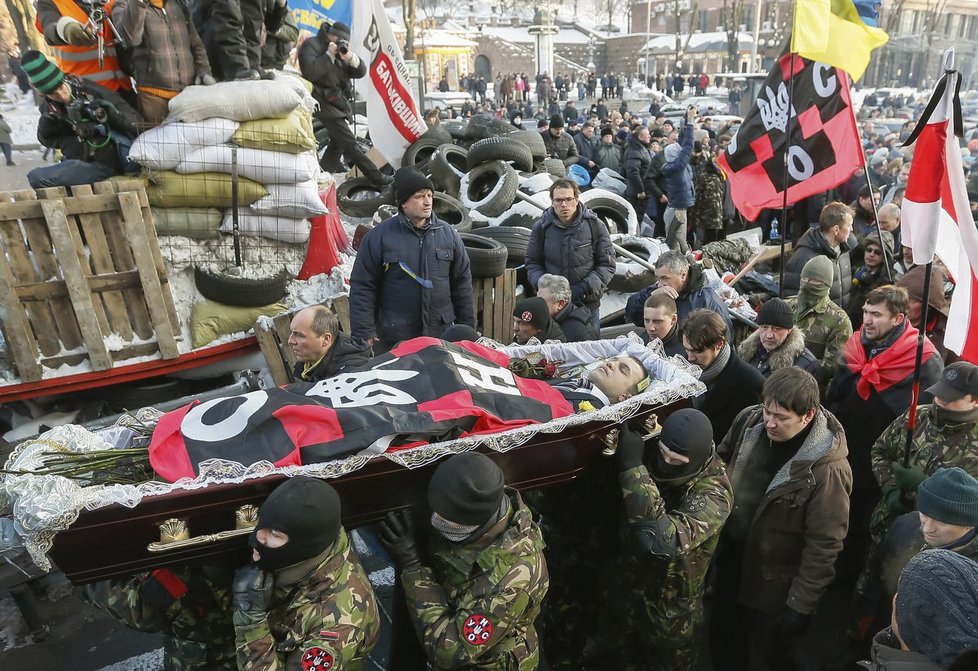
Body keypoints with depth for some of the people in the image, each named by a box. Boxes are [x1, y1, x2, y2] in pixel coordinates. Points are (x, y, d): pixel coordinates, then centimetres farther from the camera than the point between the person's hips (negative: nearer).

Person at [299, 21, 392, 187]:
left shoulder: (342, 49, 15)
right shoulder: (311, 45, -7)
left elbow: (360, 72, 3)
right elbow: (309, 72, -24)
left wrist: (351, 58, -17)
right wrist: (329, 55, -22)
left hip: (338, 101, 9)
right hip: (325, 102, -9)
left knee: (338, 142, 14)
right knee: (349, 144, -12)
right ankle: (376, 177, -12)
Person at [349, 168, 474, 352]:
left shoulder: (448, 234, 5)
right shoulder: (379, 236, -5)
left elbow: (462, 284, 10)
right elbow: (362, 287, -4)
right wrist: (364, 334, -9)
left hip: (442, 335, 3)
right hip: (393, 339, -3)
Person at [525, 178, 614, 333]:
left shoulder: (595, 225, -5)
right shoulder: (541, 228, -1)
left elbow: (607, 265, -3)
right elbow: (532, 263, 7)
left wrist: (586, 287, -16)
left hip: (588, 303, 0)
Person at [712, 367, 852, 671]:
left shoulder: (827, 468, -29)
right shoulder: (749, 420, -12)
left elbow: (824, 545, -22)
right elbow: (721, 461, 6)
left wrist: (800, 607, -16)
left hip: (774, 586, -5)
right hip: (730, 559, 5)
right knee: (724, 645, 26)